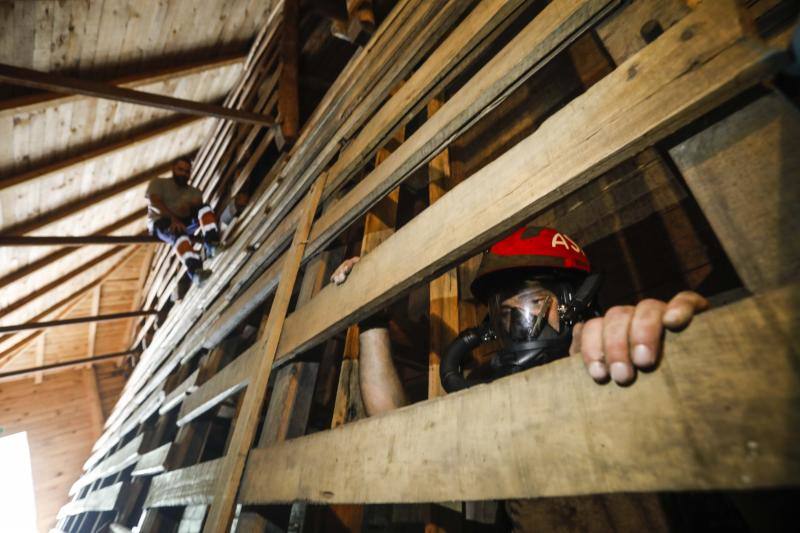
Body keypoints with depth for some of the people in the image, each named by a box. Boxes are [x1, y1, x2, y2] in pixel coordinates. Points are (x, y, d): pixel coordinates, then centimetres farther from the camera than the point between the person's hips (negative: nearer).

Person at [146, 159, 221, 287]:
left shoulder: (194, 191, 24)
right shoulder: (158, 182, 14)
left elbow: (198, 205, 3)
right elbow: (154, 202, -5)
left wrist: (190, 206, -23)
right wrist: (173, 218, -22)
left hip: (186, 222, 3)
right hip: (161, 222, -3)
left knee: (205, 209, -23)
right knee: (178, 233, -38)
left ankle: (211, 245, -43)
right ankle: (195, 270, -58)